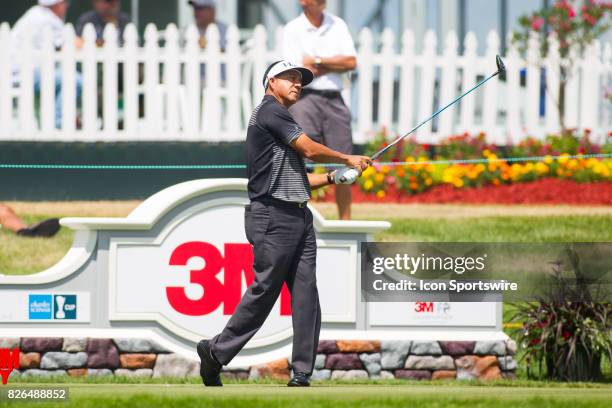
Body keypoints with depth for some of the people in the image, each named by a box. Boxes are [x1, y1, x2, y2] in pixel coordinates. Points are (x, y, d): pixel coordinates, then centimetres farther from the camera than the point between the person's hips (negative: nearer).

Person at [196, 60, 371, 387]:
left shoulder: (281, 120, 23)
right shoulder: (270, 110, -5)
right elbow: (310, 150, -9)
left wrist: (334, 177, 12)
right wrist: (348, 159, 5)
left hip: (299, 217, 9)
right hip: (272, 216, -9)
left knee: (306, 296, 0)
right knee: (264, 291, -7)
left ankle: (301, 376, -2)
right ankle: (216, 352, 8)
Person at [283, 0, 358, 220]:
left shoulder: (338, 25, 11)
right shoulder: (293, 29, -1)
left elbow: (352, 62, 1)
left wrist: (318, 61, -7)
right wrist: (334, 64, -3)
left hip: (334, 99, 4)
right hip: (305, 98, -4)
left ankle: (345, 221, 12)